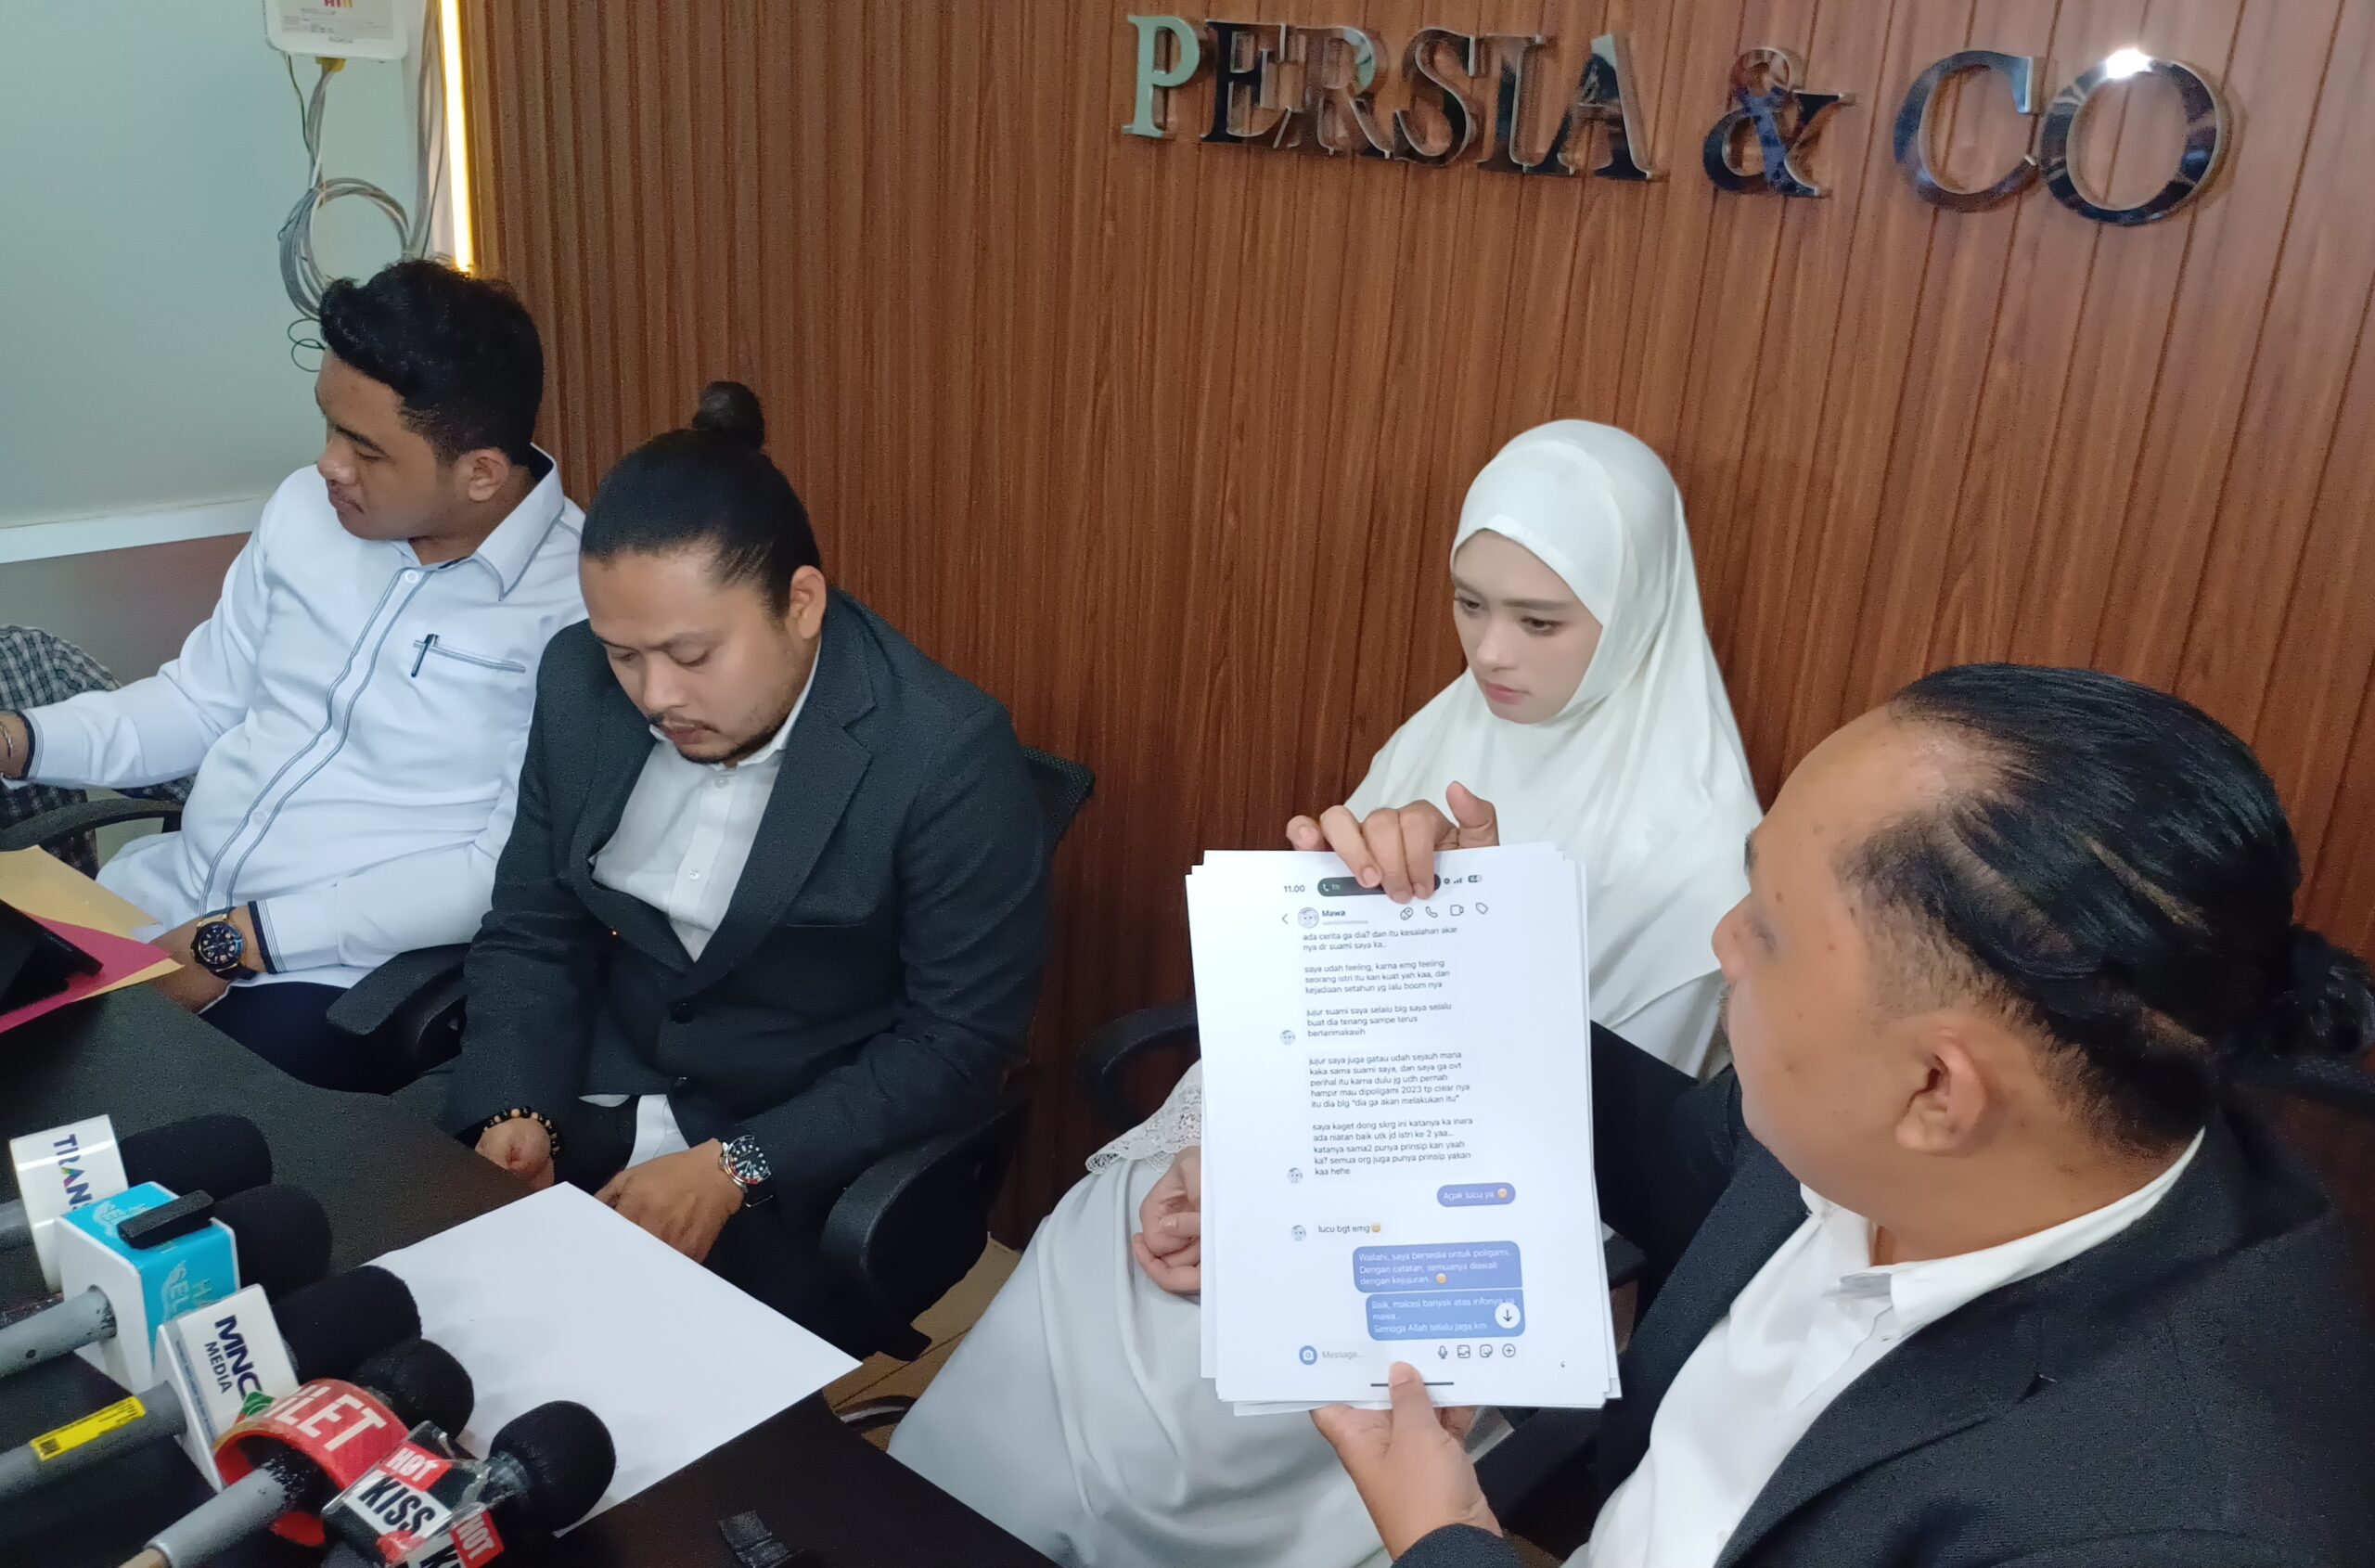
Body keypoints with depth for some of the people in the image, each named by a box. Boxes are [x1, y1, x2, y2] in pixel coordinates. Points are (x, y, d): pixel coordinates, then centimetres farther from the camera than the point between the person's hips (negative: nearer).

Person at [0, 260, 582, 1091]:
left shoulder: (579, 602, -16)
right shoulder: (306, 509, 6)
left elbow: (508, 872, -19)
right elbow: (203, 700, 17)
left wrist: (243, 941, -18)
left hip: (336, 975, -6)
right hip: (155, 901, 7)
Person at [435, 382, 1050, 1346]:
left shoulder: (946, 756, -21)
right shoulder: (581, 685, -5)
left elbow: (960, 1044, -17)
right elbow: (531, 932, 5)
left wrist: (736, 1169, -23)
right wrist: (514, 1112, -12)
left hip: (804, 1158, -5)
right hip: (592, 1109, 5)